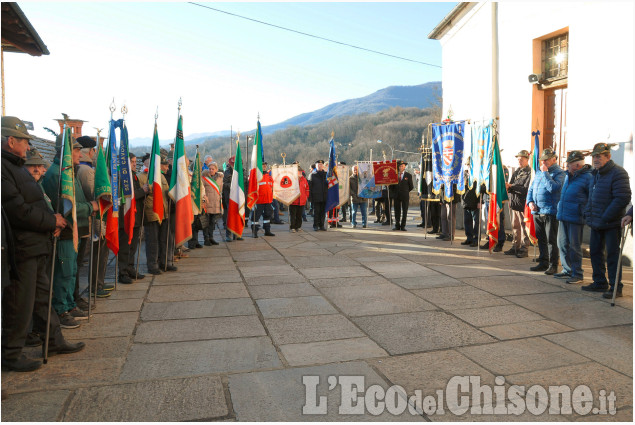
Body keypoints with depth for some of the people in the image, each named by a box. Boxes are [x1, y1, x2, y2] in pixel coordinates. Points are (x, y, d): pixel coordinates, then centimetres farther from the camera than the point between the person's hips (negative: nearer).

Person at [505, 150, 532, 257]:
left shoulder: (529, 173, -10)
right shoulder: (516, 172, 15)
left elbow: (526, 189, -18)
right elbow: (511, 185, 14)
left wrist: (512, 186, -19)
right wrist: (508, 187, -9)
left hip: (523, 204, -8)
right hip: (514, 203, 8)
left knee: (524, 227, 0)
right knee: (515, 226, 13)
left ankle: (523, 249, 6)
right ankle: (515, 247, 22)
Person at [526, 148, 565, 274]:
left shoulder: (559, 172, -6)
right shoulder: (539, 172, 16)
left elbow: (554, 188, -22)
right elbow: (531, 189, 21)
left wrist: (545, 173, -15)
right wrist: (530, 201, 4)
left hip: (550, 212, -7)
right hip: (537, 212, 7)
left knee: (551, 240, -2)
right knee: (541, 239, 13)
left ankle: (553, 265, 6)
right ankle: (543, 262, 23)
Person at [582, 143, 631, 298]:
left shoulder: (618, 173, -12)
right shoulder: (596, 174, 16)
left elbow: (623, 198, -19)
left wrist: (606, 218, -20)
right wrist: (587, 214, 11)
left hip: (611, 224, -8)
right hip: (596, 224, 8)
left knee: (612, 255, -2)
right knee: (595, 252, 13)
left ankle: (615, 287, 8)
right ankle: (599, 283, 25)